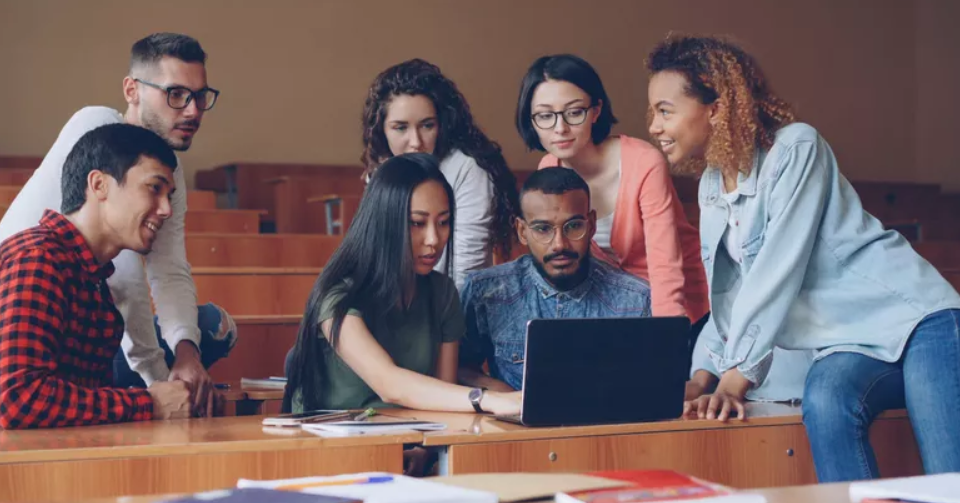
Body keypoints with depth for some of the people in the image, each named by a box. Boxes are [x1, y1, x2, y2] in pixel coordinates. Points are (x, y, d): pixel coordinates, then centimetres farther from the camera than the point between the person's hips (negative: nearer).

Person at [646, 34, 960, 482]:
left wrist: (737, 376, -20)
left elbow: (779, 269, -18)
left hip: (913, 318, -5)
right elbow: (727, 294, 14)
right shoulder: (711, 186, 12)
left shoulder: (795, 147, -11)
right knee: (824, 403, -31)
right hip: (851, 344, 5)